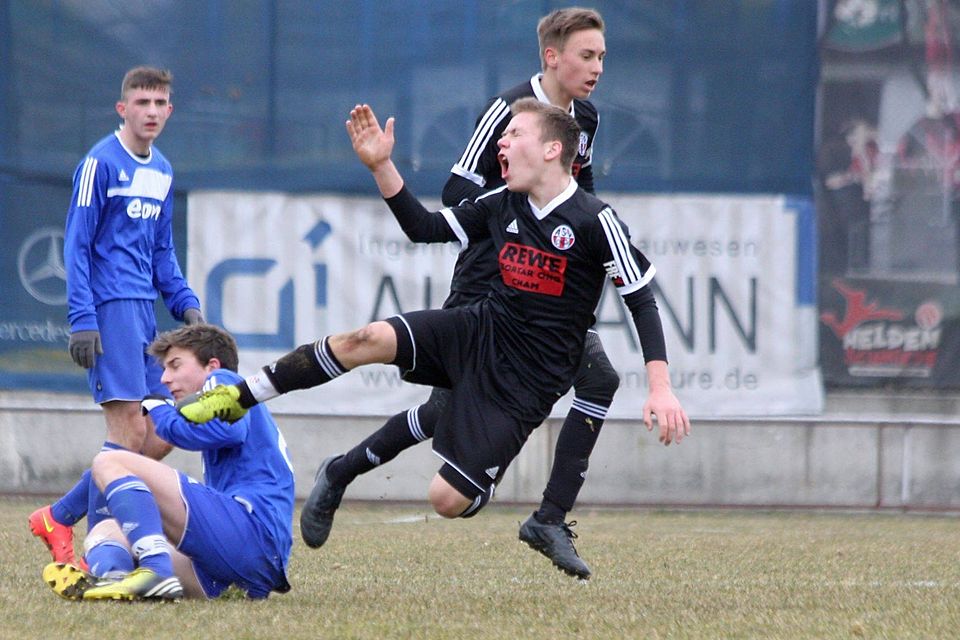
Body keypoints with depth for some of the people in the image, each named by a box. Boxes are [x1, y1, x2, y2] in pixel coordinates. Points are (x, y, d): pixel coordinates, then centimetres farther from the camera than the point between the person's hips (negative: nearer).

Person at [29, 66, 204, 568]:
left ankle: (58, 518, 13)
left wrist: (185, 304, 11)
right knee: (130, 431, -13)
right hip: (110, 308, -8)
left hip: (144, 311, 8)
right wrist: (82, 319, -15)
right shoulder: (101, 163, -7)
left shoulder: (161, 171, 16)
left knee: (159, 437, 3)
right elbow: (76, 244, -9)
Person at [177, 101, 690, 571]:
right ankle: (237, 400, -8)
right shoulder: (502, 205, 4)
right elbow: (426, 228, 12)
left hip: (527, 380, -5)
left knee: (448, 501, -13)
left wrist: (661, 387, -20)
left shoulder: (594, 222, -15)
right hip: (477, 332, 5)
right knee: (364, 340, -19)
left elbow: (641, 300, -12)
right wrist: (380, 166, 1)